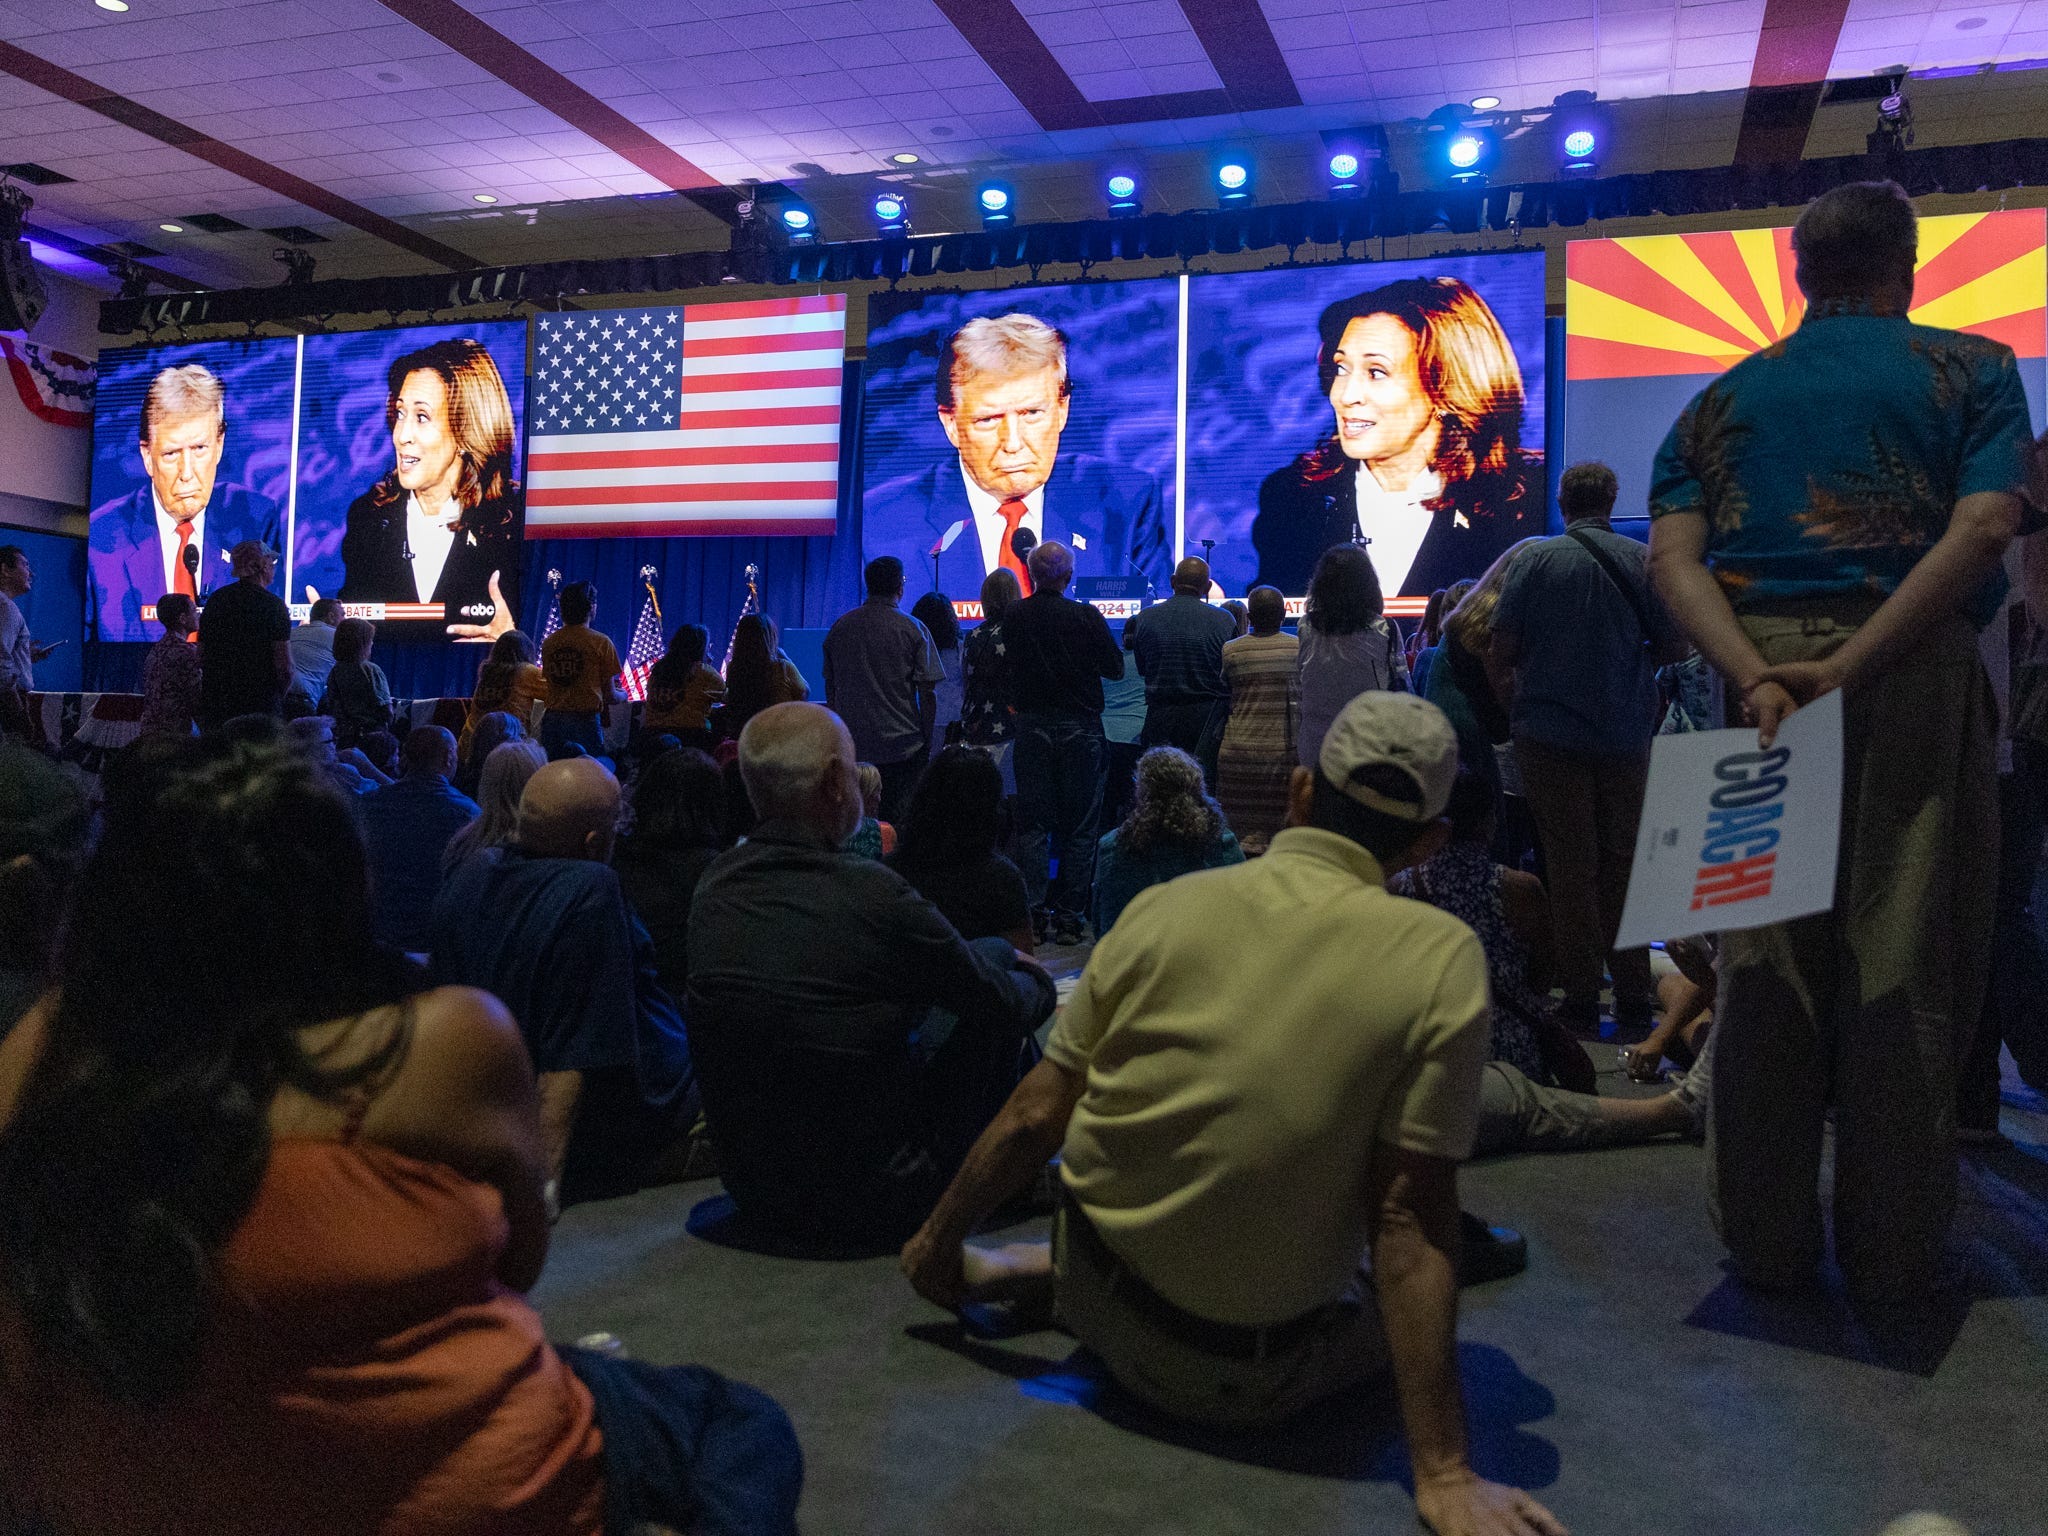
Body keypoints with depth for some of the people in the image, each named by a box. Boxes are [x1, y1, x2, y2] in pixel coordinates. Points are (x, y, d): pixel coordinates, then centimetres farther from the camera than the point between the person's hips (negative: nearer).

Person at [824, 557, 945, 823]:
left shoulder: (839, 627, 7)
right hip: (902, 746, -4)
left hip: (850, 748, 4)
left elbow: (830, 688, 14)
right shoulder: (913, 630, -5)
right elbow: (927, 694, -7)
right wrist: (927, 741, 3)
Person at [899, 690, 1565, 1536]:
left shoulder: (1164, 906, -9)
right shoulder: (1442, 959, -16)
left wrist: (939, 1242, 13)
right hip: (1253, 1378, -4)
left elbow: (1035, 1115, -3)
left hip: (1101, 1308, 5)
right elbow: (1409, 1218, -18)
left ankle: (1036, 1266, 23)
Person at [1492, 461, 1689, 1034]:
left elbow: (1502, 652, -7)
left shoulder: (1535, 560, -6)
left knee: (1570, 864, 4)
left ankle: (1580, 997, 7)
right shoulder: (1646, 561, 0)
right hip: (1626, 735, 2)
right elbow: (1676, 648, 2)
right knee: (1624, 862, 10)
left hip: (1551, 734, -2)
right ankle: (1634, 998, 13)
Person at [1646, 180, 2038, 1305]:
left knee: (1763, 957, 6)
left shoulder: (1723, 398, 14)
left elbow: (1671, 555, -1)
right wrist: (1852, 668, -14)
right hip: (1918, 672, -2)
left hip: (1760, 678, 2)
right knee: (1903, 961, 4)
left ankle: (1767, 1241, 14)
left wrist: (1756, 678, -11)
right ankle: (1895, 1253, 13)